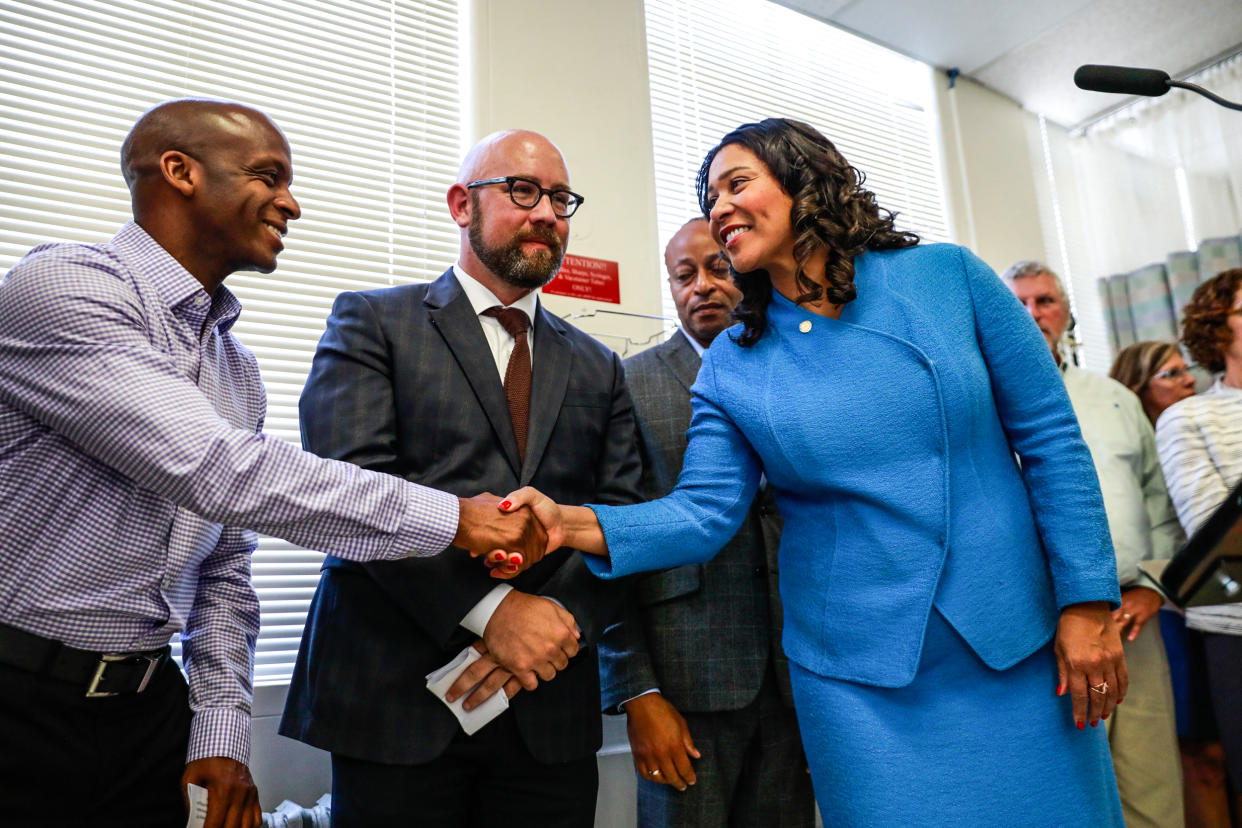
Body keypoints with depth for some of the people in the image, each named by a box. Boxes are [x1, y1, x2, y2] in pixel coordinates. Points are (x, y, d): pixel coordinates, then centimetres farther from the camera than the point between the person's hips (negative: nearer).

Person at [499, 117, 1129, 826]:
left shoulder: (947, 275, -3)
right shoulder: (731, 365, 0)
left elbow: (1052, 440, -2)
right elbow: (703, 511, -6)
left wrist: (1087, 603, -5)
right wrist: (576, 523, -22)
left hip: (1022, 653, 1)